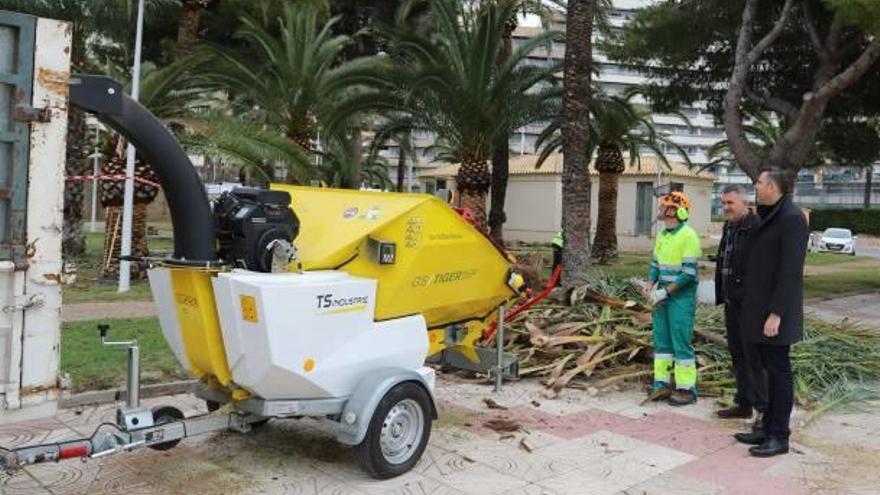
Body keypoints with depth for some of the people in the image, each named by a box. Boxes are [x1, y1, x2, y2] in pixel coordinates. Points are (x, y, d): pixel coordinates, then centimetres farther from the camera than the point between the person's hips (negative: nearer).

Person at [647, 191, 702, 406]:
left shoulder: (688, 236, -14)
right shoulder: (661, 235, 9)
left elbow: (689, 274, -17)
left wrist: (665, 292, -18)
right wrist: (651, 288, 1)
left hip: (681, 297, -7)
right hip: (662, 296, 7)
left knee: (681, 342, -3)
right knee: (661, 339, 11)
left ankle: (687, 388, 6)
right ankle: (661, 382, 20)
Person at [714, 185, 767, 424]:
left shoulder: (756, 228, -16)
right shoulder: (729, 228, 14)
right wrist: (722, 296, 19)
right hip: (732, 303, 10)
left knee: (754, 357, -4)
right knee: (737, 355, 16)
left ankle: (764, 408, 5)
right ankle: (743, 403, 26)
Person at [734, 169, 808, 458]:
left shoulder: (792, 219, -15)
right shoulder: (769, 218, 14)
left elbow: (790, 270, -20)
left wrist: (776, 313, -22)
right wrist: (757, 309, 16)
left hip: (774, 312, -9)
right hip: (760, 310, 9)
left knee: (779, 371, -1)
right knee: (771, 369, 14)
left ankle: (779, 437, 7)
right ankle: (768, 428, 22)